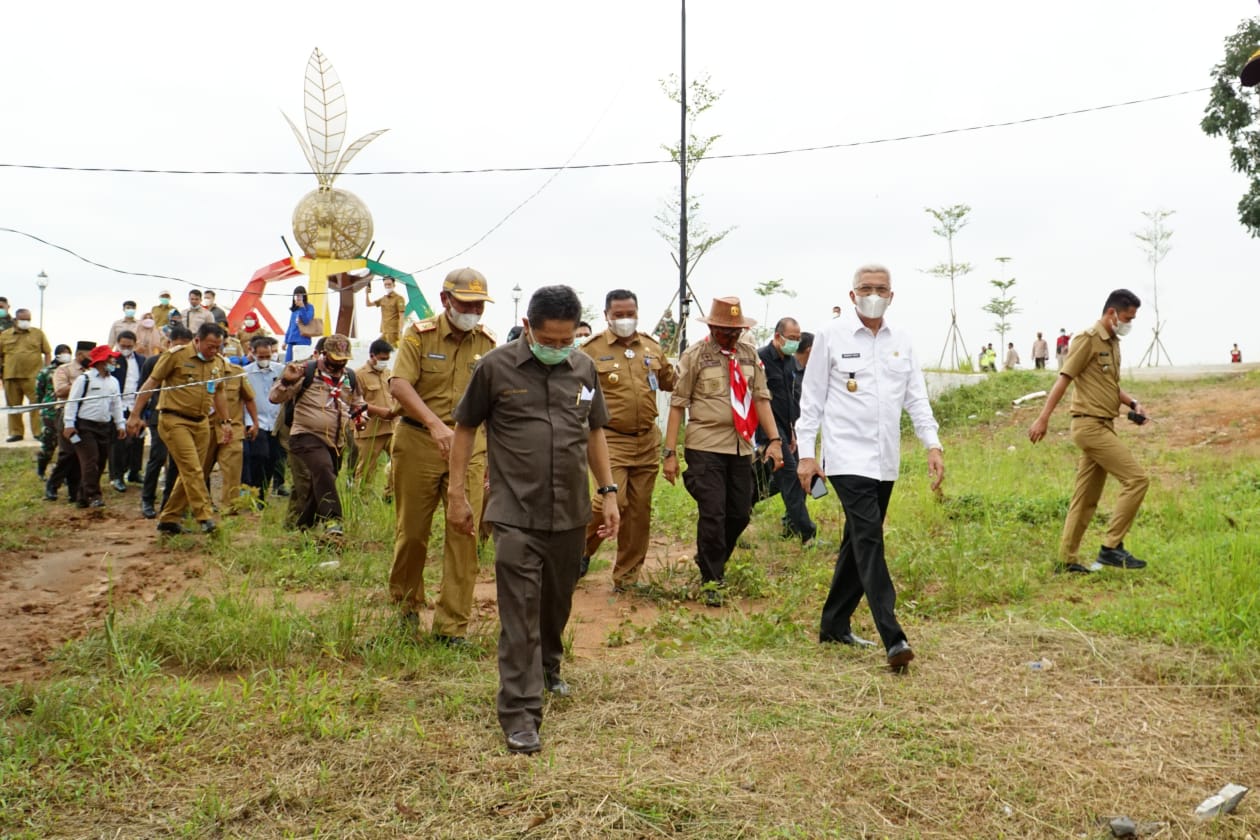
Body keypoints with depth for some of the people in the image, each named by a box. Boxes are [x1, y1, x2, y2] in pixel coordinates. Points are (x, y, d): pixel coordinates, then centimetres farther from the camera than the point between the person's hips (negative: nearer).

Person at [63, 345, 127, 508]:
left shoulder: (113, 381, 13)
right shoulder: (84, 379, -6)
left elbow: (117, 404, 18)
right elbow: (72, 401, -7)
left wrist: (120, 424, 12)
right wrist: (69, 424, -12)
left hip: (104, 426, 6)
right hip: (85, 426, -6)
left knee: (100, 461, 6)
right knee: (90, 460, -12)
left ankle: (83, 497, 15)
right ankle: (93, 496, -11)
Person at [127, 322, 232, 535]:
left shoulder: (219, 362, 9)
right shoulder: (176, 355, -8)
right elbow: (151, 383, -5)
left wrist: (225, 421, 19)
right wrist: (136, 415, -8)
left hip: (201, 423, 6)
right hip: (174, 420, -6)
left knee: (188, 473, 8)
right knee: (192, 469, -14)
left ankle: (169, 519, 19)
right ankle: (205, 518, -15)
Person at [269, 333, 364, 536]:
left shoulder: (349, 378, 11)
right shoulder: (307, 372, -7)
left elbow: (357, 402, 29)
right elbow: (274, 397, -9)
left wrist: (360, 413, 6)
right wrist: (287, 380, -27)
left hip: (335, 441, 7)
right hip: (307, 436, -7)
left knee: (320, 483, 13)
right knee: (323, 468, -32)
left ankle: (303, 525, 32)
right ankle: (331, 519, -35)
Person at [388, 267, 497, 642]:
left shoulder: (488, 344, 6)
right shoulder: (420, 334, -3)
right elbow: (399, 385, -16)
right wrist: (435, 424, -30)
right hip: (418, 442, -1)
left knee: (464, 533, -4)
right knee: (412, 529, 9)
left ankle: (452, 625, 4)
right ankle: (405, 602, 35)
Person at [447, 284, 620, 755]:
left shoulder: (583, 368, 5)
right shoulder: (495, 367, -7)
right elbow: (466, 428, 3)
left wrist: (608, 491, 12)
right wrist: (458, 492, 1)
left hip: (571, 512, 4)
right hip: (516, 513, -4)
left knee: (557, 604, 20)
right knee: (519, 615, -6)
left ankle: (549, 668, 46)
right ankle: (519, 714, 0)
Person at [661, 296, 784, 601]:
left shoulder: (749, 354, 10)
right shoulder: (695, 355, -3)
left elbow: (761, 398, 8)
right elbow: (677, 405, -5)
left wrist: (774, 439, -4)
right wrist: (670, 453, -9)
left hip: (741, 446, 5)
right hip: (706, 447, -5)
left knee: (740, 513, 10)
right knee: (713, 514, -6)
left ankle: (712, 561, 34)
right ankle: (711, 580, 9)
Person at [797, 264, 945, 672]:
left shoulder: (901, 340, 10)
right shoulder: (831, 336, -2)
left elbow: (916, 396, 11)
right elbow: (812, 398, -1)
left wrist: (933, 444, 0)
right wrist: (806, 453, -5)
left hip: (886, 459, 6)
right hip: (848, 457, -5)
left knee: (858, 542, 13)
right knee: (869, 539, -14)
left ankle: (834, 624, 26)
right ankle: (893, 639, -18)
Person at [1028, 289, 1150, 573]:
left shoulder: (1113, 343, 17)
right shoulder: (1088, 340, -10)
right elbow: (1064, 379, -15)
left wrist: (1133, 403, 7)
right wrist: (1043, 418, -20)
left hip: (1103, 426, 9)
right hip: (1090, 425, -9)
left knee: (1087, 498, 9)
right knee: (1136, 478, -13)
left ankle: (1067, 559, 14)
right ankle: (1111, 547, -9)